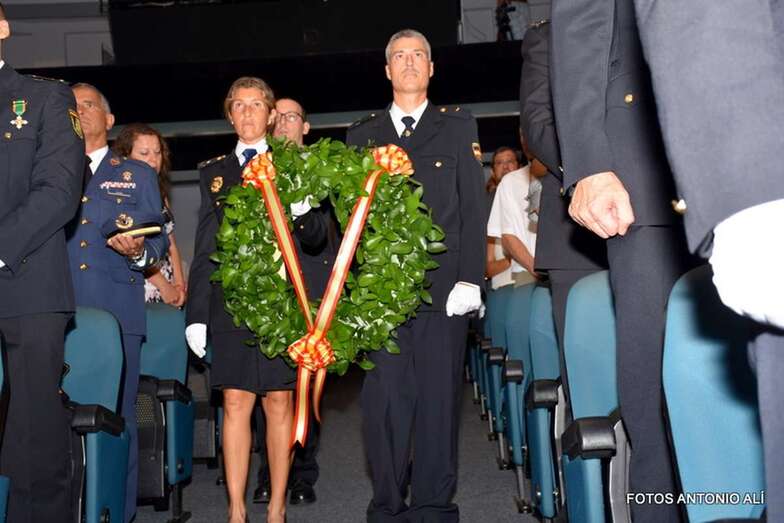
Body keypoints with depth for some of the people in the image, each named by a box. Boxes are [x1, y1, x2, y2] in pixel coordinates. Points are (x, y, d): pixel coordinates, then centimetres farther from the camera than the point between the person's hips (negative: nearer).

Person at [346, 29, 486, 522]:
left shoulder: (458, 125, 12)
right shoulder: (362, 134, 16)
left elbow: (473, 205, 4)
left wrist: (470, 278, -7)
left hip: (442, 283, -1)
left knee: (439, 397, 1)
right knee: (384, 398, 1)